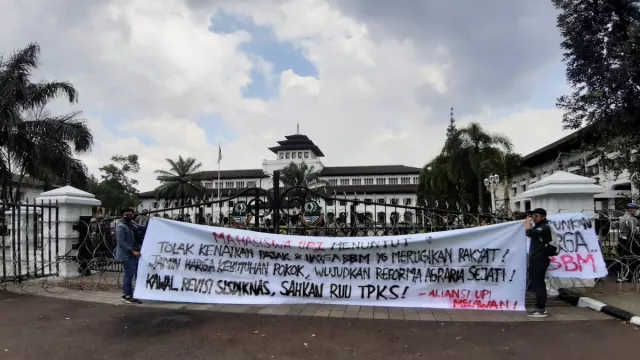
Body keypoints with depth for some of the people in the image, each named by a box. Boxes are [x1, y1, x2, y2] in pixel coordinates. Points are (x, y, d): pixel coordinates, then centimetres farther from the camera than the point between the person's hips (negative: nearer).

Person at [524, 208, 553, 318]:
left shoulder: (544, 227, -13)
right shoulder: (538, 227, 19)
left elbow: (529, 233, -24)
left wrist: (528, 222, -11)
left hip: (539, 260, -11)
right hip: (536, 259, 11)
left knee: (538, 284, -10)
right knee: (537, 284, 15)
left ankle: (541, 310, -8)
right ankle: (540, 307, 24)